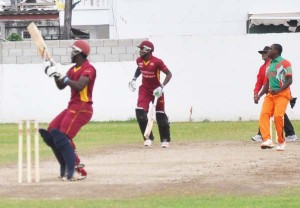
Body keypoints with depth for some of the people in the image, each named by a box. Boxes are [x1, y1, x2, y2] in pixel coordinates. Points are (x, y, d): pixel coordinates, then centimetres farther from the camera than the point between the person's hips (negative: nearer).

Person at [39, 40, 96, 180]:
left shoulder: (88, 69, -10)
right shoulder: (73, 69, 18)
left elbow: (79, 86, -26)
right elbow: (61, 86, 20)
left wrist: (62, 77, -23)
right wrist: (55, 74, 5)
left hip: (82, 108, -10)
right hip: (72, 107, 10)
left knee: (62, 137, -20)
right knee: (51, 133, 7)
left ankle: (78, 171, -20)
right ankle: (67, 167, 10)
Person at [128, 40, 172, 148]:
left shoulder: (157, 62, -21)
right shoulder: (139, 60, -4)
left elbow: (169, 74, -18)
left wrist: (162, 87, -27)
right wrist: (134, 79, 9)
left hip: (156, 90, -4)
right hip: (144, 90, 4)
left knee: (160, 115, 3)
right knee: (140, 112, -14)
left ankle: (165, 139, 21)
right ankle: (148, 138, 0)